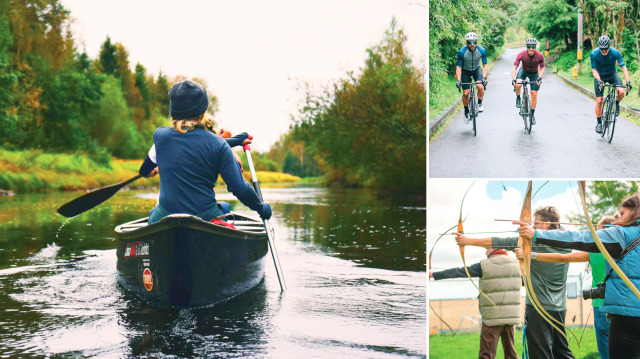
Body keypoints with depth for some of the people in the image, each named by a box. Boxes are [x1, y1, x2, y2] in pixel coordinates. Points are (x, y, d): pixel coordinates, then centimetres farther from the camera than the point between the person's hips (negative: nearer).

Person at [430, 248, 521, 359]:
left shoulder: (484, 265, -6)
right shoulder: (516, 263, 5)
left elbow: (458, 272, -4)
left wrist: (434, 274, 2)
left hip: (492, 318, -4)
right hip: (512, 316, 4)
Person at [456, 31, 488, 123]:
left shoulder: (482, 50, -24)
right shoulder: (462, 52, -28)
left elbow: (485, 66, -17)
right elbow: (458, 67, -21)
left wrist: (484, 77, -32)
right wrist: (458, 80, -32)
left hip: (476, 69, 1)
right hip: (466, 71, -1)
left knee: (480, 86, -26)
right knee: (466, 93, -5)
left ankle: (480, 104, -1)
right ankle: (466, 112, 18)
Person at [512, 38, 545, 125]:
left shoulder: (540, 56, -25)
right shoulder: (521, 55, -28)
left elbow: (542, 68, -12)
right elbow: (514, 67, -27)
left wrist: (540, 78, -30)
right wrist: (513, 79, -40)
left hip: (534, 73, 1)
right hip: (523, 71, -1)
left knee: (534, 94, -3)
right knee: (518, 84, -32)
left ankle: (532, 115, 11)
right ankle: (518, 98, 0)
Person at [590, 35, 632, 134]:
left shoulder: (615, 53, -25)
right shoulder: (594, 54, -25)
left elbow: (623, 67, -22)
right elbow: (594, 69, -17)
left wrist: (628, 82, -33)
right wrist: (599, 80, -34)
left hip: (612, 75, 0)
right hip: (599, 76, 0)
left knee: (621, 92, -26)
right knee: (599, 101, -8)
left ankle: (617, 103, 8)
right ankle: (599, 123, 11)